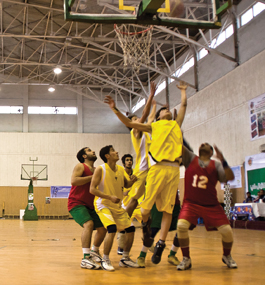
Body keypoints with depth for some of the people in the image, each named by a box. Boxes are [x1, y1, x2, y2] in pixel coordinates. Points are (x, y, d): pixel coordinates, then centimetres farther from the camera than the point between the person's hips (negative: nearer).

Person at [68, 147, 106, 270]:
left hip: (90, 206, 8)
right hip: (76, 203, -8)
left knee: (102, 228, 9)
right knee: (88, 224, -29)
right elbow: (73, 181, -24)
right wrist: (92, 177, -20)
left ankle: (94, 252, 33)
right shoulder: (80, 166, -6)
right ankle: (86, 258, -31)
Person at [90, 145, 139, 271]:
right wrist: (110, 197, -27)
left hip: (118, 206, 7)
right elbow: (92, 189, -18)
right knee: (112, 229, -26)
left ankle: (125, 259, 18)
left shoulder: (121, 169, 3)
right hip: (103, 204, -7)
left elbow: (126, 185, 18)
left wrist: (132, 181, -6)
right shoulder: (100, 169, -14)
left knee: (130, 229, 2)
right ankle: (105, 260, -10)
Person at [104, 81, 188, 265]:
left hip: (174, 169, 2)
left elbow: (184, 105, 38)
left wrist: (183, 91, 53)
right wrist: (115, 109, 8)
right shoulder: (153, 126, 20)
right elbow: (129, 123, 16)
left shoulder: (176, 124, 27)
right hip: (158, 167, -2)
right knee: (146, 206, -6)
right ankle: (146, 224, 27)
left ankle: (161, 244, 7)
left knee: (168, 209, -1)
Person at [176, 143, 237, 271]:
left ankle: (227, 256, 23)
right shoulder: (190, 158, 7)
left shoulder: (216, 165, 5)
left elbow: (230, 177, -10)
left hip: (211, 205, 1)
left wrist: (223, 160, -23)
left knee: (226, 230, -9)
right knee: (181, 226, -25)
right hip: (191, 203, -1)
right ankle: (186, 259, -4)